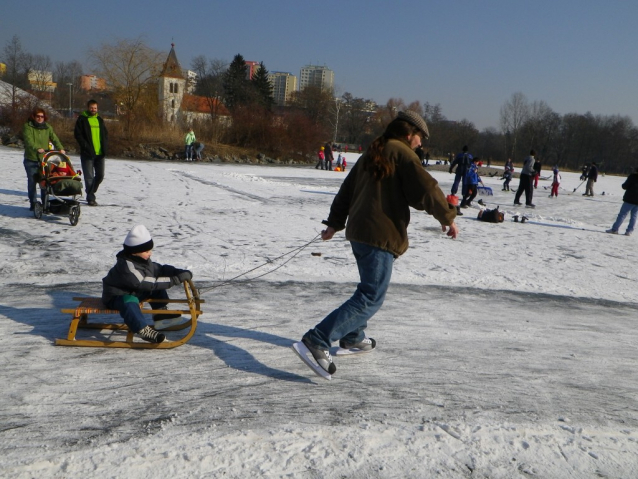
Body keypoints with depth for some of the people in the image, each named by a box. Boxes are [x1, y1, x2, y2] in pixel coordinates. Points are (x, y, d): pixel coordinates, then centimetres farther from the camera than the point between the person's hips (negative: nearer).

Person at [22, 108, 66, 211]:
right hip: (31, 160, -2)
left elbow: (54, 138, -2)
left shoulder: (47, 127, 11)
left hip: (44, 159, 2)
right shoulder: (28, 127, 0)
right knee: (32, 182, 1)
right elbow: (29, 140, -17)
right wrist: (37, 148, -35)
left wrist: (60, 148, -21)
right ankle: (32, 203, 12)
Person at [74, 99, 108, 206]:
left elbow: (105, 134, 20)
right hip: (87, 153, -5)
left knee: (100, 175, 7)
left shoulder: (99, 119, 17)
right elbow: (77, 134, -5)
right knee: (89, 177, -2)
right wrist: (85, 146, -15)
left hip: (100, 153, 5)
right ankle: (91, 198, 3)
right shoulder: (82, 119, 1)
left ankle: (90, 192, 26)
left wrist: (105, 146, 5)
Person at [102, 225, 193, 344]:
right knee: (129, 302, -40)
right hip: (115, 297, -10)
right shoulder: (127, 266, -31)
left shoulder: (143, 260, -2)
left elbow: (160, 269, 5)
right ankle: (143, 330, -49)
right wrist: (174, 280, -36)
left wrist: (179, 272, -13)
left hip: (134, 292, 10)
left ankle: (161, 314, 11)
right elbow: (148, 284, -36)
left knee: (158, 289, 8)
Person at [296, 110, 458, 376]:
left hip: (358, 232, 10)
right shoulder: (402, 153, -6)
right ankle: (318, 340, -20)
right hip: (381, 235, -10)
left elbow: (346, 190, 22)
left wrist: (334, 223, 28)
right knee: (371, 298, -11)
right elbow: (426, 189, -12)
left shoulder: (371, 154, 19)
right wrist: (447, 218, 1)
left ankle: (353, 337, 35)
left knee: (371, 287, 26)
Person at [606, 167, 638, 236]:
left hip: (630, 200, -5)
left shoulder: (632, 176, -8)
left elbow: (625, 186, -10)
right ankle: (629, 231, 4)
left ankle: (615, 229, -5)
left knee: (622, 214, -2)